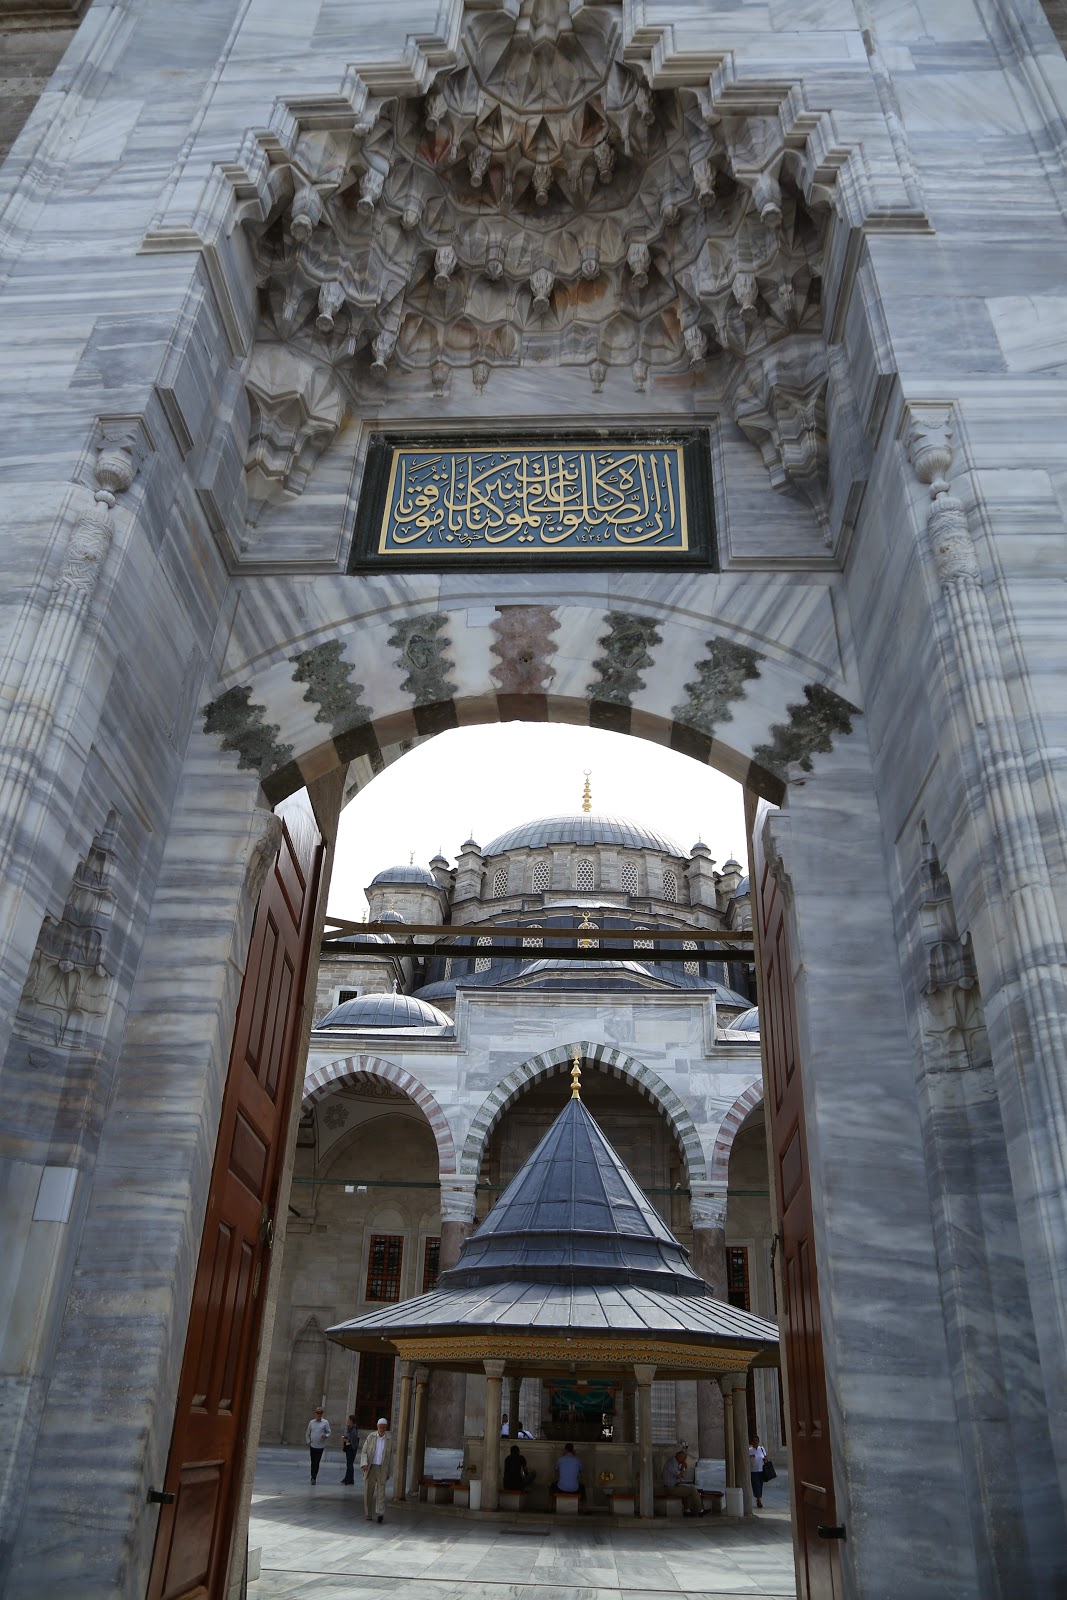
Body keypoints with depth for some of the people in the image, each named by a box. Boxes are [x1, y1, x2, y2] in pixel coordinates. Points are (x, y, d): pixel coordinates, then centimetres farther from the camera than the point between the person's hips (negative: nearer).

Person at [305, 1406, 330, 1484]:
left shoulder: (325, 1422, 0)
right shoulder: (311, 1422, 7)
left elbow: (328, 1432, 2)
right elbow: (307, 1434, 15)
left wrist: (326, 1436, -19)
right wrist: (308, 1441, 3)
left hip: (320, 1446, -3)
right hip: (312, 1445, 3)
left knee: (316, 1462, -7)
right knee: (313, 1462, 8)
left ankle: (314, 1478, -5)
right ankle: (313, 1477, 20)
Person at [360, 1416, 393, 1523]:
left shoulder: (389, 1440, 4)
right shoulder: (371, 1437, 0)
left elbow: (390, 1457, 10)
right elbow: (364, 1452, -3)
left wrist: (389, 1472, 10)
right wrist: (364, 1464, -19)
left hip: (382, 1469, 0)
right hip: (370, 1468, 0)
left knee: (381, 1490, -13)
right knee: (368, 1491, 2)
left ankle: (380, 1514, -20)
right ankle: (368, 1514, 16)